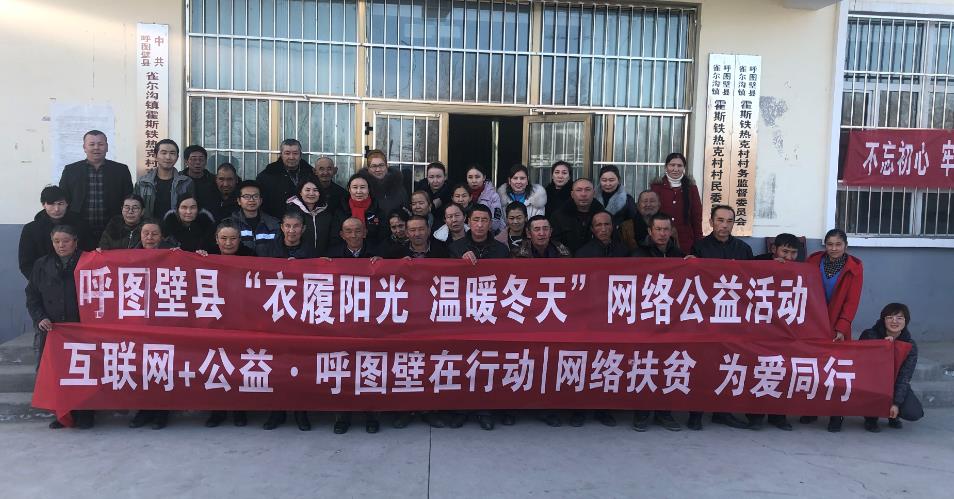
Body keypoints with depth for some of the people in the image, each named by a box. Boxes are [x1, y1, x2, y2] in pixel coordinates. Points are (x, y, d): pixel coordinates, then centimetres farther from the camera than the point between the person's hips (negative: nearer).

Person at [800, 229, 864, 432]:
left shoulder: (854, 267, -5)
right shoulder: (813, 261, -1)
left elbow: (852, 301, -7)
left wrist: (841, 328, -14)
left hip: (837, 326, -2)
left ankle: (836, 414, 8)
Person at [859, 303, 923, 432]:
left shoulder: (910, 345, -8)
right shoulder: (869, 335, -13)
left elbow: (904, 377, -13)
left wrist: (896, 403, -21)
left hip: (895, 384, 1)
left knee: (914, 413, -21)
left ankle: (893, 416, 15)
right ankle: (871, 417, -8)